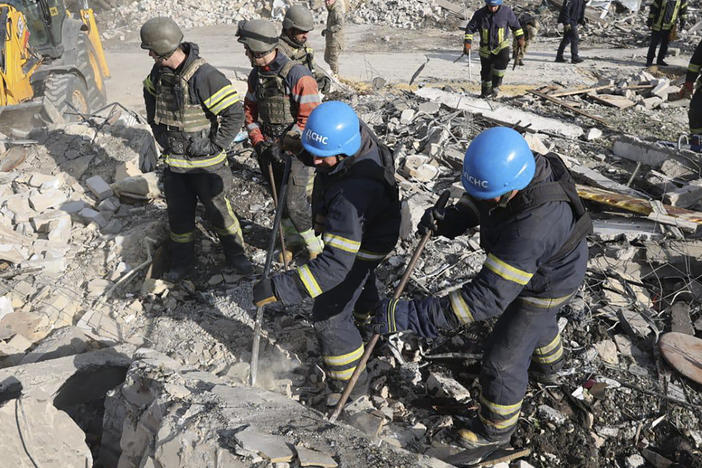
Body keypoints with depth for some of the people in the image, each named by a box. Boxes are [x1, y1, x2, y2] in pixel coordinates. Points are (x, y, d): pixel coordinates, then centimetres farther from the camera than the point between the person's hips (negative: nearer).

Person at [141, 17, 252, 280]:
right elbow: (150, 95, 22)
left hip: (205, 164, -6)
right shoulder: (159, 72, -1)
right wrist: (160, 134, 14)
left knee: (218, 211, 8)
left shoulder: (204, 77, -24)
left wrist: (214, 147, -16)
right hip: (174, 162, 6)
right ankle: (182, 263, 33)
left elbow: (235, 115, -23)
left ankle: (235, 256, 30)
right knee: (178, 215, 15)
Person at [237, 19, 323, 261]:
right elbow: (250, 111, 12)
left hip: (298, 149, -6)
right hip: (271, 148, 7)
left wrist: (280, 145, -20)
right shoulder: (256, 76, 4)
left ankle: (314, 244, 13)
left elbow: (309, 118, -20)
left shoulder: (298, 76, -18)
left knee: (295, 203, -9)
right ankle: (292, 239, 36)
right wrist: (259, 143, -2)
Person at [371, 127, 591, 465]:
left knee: (503, 360, 6)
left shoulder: (531, 226, -48)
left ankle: (494, 431, 35)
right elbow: (475, 204, -5)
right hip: (522, 261, 8)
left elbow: (488, 296, -48)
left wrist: (412, 316, -51)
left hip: (545, 283, -8)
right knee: (534, 316, 36)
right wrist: (448, 219, -27)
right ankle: (547, 361, 70)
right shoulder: (515, 166, -24)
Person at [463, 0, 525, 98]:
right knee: (486, 70, 8)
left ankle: (495, 86, -10)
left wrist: (520, 37, 7)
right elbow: (470, 27, -3)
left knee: (501, 63, -25)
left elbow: (515, 25, 4)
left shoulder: (506, 11, -11)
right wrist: (467, 42, -12)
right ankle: (486, 90, 29)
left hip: (502, 45, -1)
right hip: (486, 48, 1)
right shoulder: (480, 14, -13)